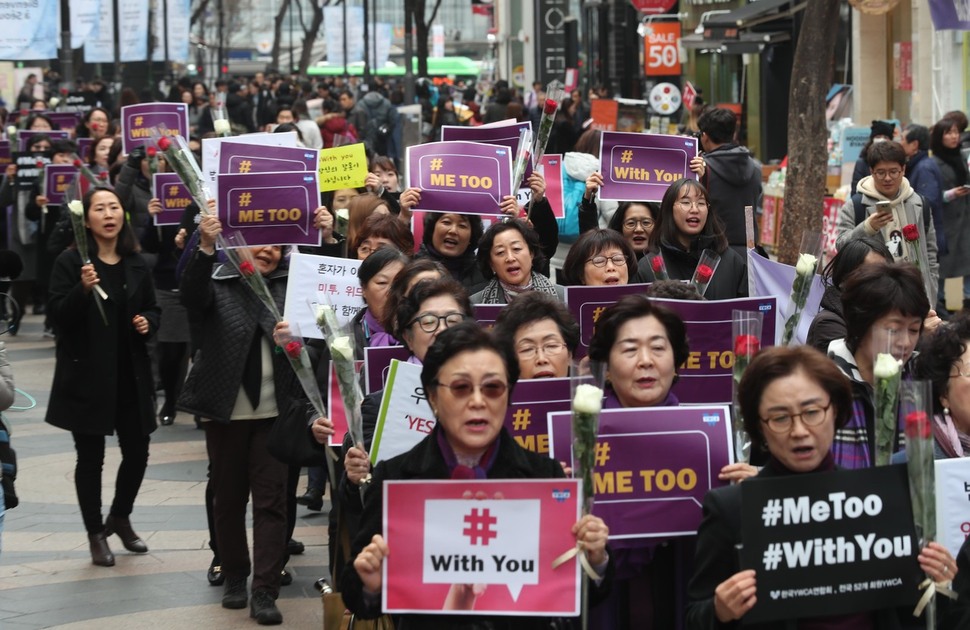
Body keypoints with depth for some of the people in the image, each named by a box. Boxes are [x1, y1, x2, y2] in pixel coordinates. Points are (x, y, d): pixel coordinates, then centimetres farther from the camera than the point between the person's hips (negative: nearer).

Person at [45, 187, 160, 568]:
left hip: (130, 375, 4)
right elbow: (57, 316, -13)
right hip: (87, 375, -4)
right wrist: (82, 289, -29)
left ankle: (120, 518, 33)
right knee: (90, 456, 3)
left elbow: (152, 310, 19)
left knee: (137, 452, 8)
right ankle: (96, 534, 17)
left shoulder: (136, 264, 8)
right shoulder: (71, 262, -7)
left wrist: (148, 322, -4)